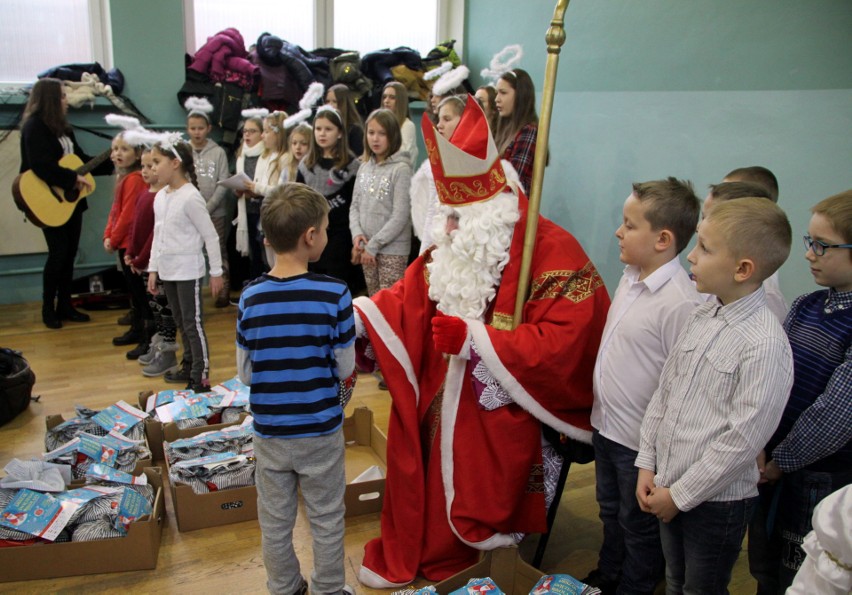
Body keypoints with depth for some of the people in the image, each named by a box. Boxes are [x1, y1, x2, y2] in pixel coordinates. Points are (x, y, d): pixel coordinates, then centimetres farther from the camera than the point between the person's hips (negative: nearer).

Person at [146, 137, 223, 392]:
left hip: (188, 270, -8)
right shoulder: (160, 196, 8)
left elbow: (210, 236, -14)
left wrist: (216, 272, -12)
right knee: (181, 323, 17)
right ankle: (188, 367, 29)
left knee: (193, 323, -3)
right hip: (167, 270, 8)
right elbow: (157, 235, 15)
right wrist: (153, 269, 14)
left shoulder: (190, 197, -17)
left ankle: (201, 378, 3)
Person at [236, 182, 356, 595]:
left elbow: (244, 373, -1)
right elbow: (345, 368, -10)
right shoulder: (334, 294, -18)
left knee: (275, 521, 19)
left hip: (269, 431, 3)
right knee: (326, 519, 16)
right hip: (320, 430, -2)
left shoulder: (250, 298, -9)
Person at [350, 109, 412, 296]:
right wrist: (357, 234, -7)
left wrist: (373, 245, -13)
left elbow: (400, 216, -15)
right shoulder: (364, 167, 9)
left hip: (393, 249, -6)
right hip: (366, 247, 6)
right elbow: (355, 205, 11)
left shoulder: (401, 169, -11)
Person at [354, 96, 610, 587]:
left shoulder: (553, 252, -19)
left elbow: (560, 342, -25)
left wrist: (473, 338, -26)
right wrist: (352, 316, -11)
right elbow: (407, 298, 5)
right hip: (445, 403, 6)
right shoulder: (455, 248, 4)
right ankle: (404, 559, 34)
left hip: (502, 414, -6)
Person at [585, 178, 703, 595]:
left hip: (641, 440, -8)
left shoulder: (680, 302, -27)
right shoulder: (630, 278, 0)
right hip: (606, 425, 9)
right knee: (611, 511, 28)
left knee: (639, 525, 16)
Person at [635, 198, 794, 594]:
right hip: (669, 490, 7)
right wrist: (647, 465, 4)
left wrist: (680, 495, -15)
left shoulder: (765, 345, -23)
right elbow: (663, 393, 7)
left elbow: (743, 440, -22)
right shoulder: (701, 317, 1)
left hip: (715, 500, -6)